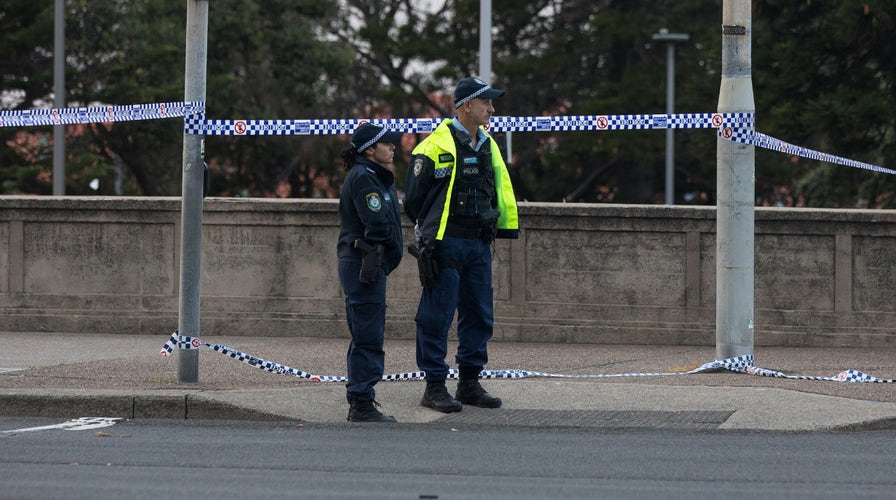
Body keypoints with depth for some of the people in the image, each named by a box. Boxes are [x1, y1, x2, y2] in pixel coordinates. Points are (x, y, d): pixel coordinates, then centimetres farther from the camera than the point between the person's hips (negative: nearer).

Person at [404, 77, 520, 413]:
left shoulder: (487, 146, 13)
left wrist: (504, 228, 17)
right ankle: (434, 387, 3)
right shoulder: (436, 146, -10)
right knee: (437, 317, -3)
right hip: (446, 244, -7)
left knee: (480, 316, 10)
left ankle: (470, 383, 20)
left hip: (479, 245, 7)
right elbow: (414, 198, -3)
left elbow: (501, 190, 22)